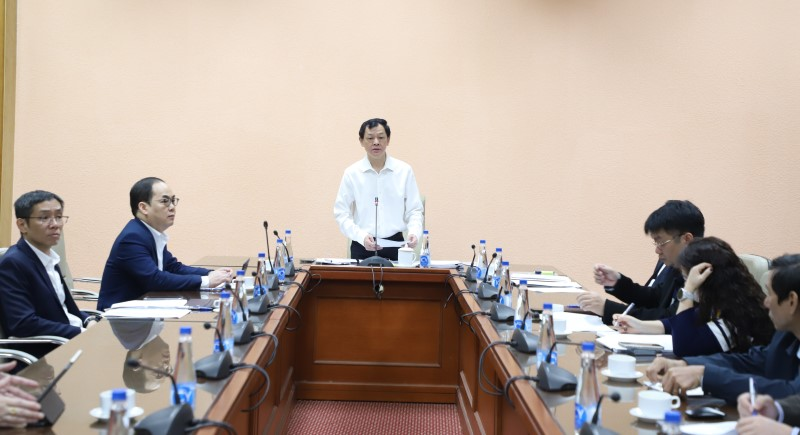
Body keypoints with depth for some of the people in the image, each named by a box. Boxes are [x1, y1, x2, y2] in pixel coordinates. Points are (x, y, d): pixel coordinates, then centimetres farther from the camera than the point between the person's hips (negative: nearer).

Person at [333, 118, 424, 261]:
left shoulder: (404, 171, 1)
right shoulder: (351, 173, -1)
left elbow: (414, 210, 4)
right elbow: (342, 213, -3)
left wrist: (414, 232, -16)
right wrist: (362, 236, -18)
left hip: (394, 245, 1)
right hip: (362, 246, -1)